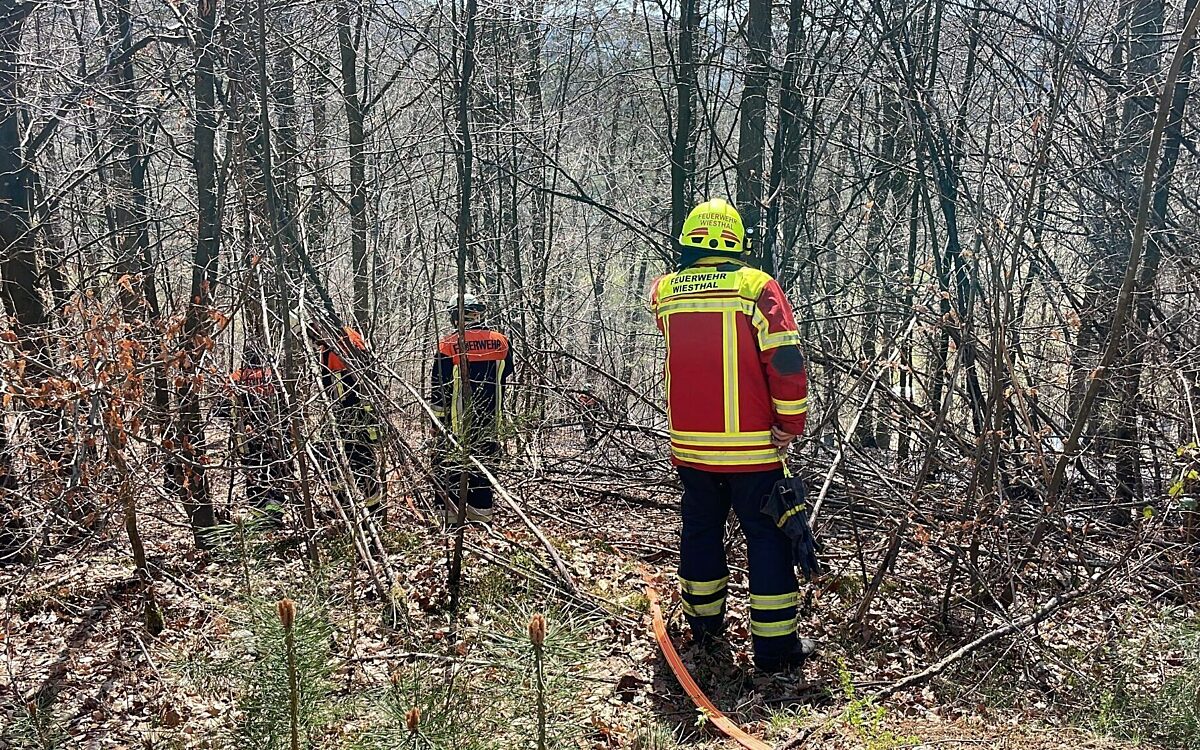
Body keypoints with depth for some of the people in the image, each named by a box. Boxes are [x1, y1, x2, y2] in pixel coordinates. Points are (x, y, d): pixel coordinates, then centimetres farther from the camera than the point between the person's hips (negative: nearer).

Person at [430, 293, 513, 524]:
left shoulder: (449, 345, -9)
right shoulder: (501, 342, 0)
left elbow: (439, 388, -5)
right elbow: (506, 379, 13)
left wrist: (436, 419, 3)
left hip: (457, 426, -3)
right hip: (490, 426, 4)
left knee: (450, 472, 6)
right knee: (483, 471, 14)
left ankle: (450, 517, 7)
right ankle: (482, 516, 20)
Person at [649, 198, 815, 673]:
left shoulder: (664, 292, 2)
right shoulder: (756, 287, -10)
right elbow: (787, 362, -16)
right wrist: (790, 424, -6)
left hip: (688, 446, 4)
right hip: (750, 448, -4)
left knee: (700, 529, 20)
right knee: (767, 537, 6)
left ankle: (704, 624, 33)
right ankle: (776, 646, 10)